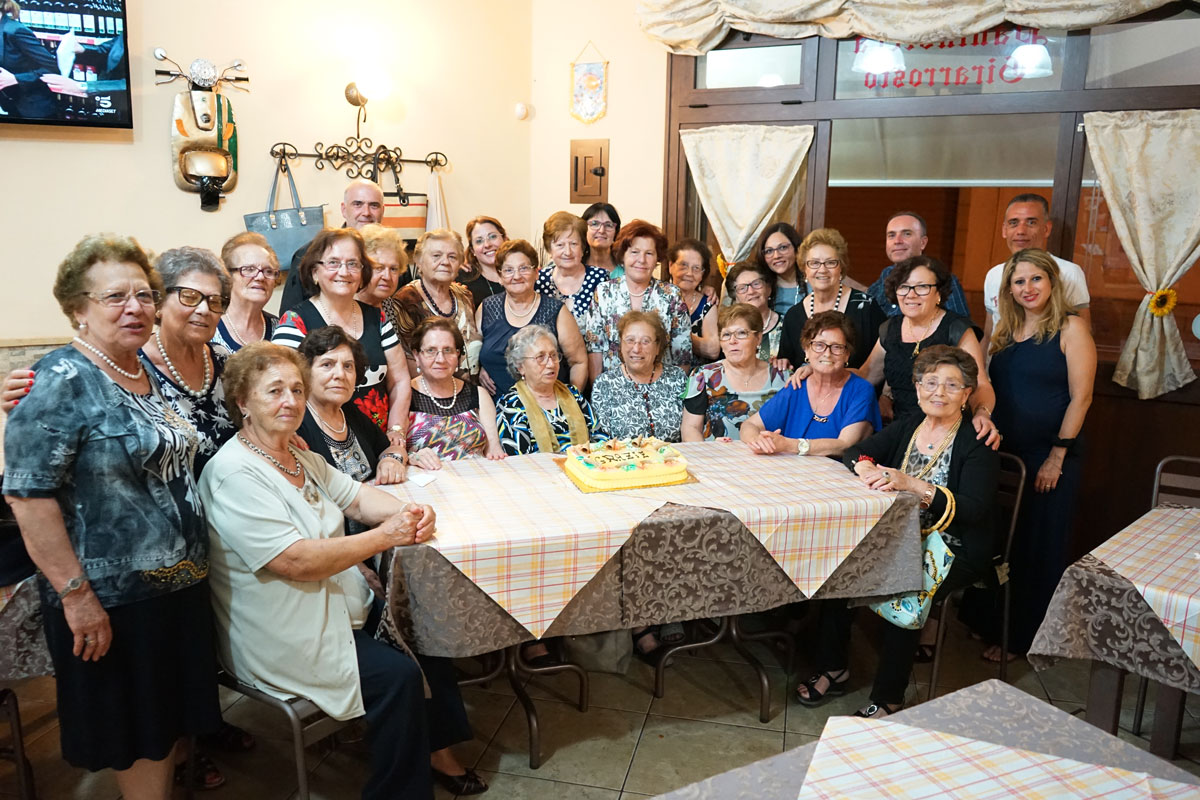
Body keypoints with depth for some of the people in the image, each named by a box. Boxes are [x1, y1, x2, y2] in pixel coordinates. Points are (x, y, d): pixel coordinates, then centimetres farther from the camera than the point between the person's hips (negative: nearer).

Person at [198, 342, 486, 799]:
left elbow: (356, 496, 9)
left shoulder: (301, 458, 8)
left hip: (339, 605, 10)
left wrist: (409, 512, -13)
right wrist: (385, 536, -25)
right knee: (397, 674, -19)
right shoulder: (234, 474, -22)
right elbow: (297, 561, -29)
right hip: (283, 637, -9)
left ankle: (437, 753, 19)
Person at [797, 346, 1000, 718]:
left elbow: (974, 509, -21)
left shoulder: (977, 443, -8)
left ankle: (887, 699, -12)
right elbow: (852, 451, 4)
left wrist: (913, 485, -31)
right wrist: (865, 467, -20)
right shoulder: (908, 426, 9)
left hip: (953, 551, -5)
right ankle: (834, 669, 2)